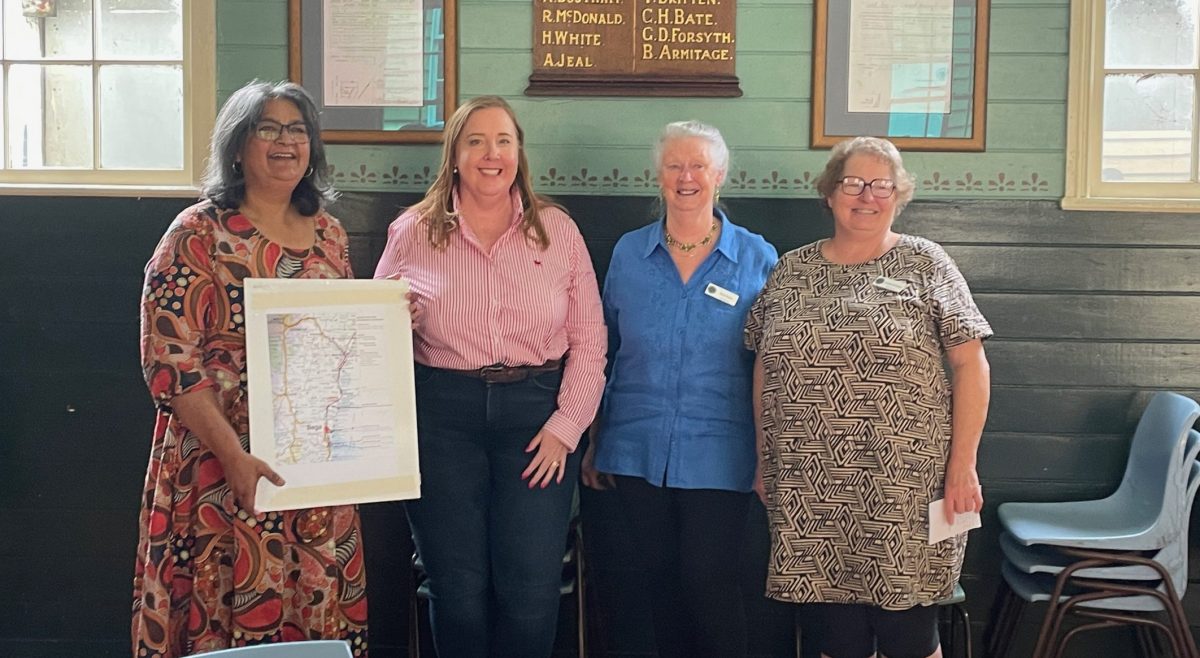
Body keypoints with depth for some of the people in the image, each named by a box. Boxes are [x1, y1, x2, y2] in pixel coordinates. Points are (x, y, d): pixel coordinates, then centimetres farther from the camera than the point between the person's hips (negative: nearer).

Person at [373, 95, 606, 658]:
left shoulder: (557, 230, 4)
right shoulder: (413, 232, 3)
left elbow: (589, 339, 4)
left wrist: (565, 425, -4)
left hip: (537, 413, 0)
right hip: (443, 417, 0)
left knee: (532, 592, 2)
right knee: (458, 590, 7)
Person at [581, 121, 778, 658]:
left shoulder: (757, 258, -1)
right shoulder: (628, 253, 5)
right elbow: (606, 353, 10)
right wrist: (596, 442, 10)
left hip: (718, 457, -2)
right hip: (638, 452, 3)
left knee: (709, 581, -2)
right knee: (661, 579, 12)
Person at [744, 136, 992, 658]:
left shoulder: (925, 264, 1)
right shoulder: (791, 271, 10)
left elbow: (970, 364, -2)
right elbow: (765, 368, 14)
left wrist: (963, 465, -8)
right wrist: (765, 462, 10)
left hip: (904, 491, -2)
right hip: (812, 491, 3)